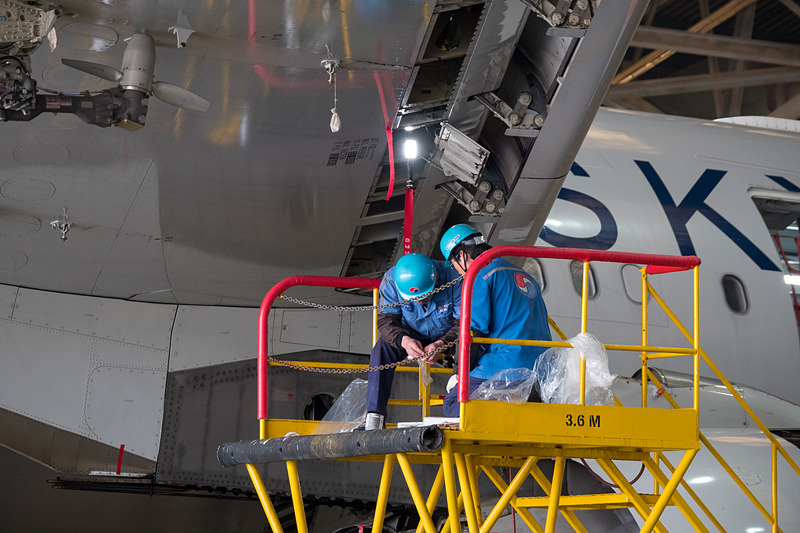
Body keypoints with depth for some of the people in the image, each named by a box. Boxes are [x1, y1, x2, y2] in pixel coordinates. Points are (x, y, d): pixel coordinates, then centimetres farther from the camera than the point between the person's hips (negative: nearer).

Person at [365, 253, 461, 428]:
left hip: (446, 336, -1)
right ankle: (374, 416, -28)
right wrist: (404, 340, -43)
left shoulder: (453, 277, -28)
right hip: (412, 336, 1)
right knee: (382, 349, -27)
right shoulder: (391, 279, -22)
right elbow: (386, 320, -21)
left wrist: (441, 344, -44)